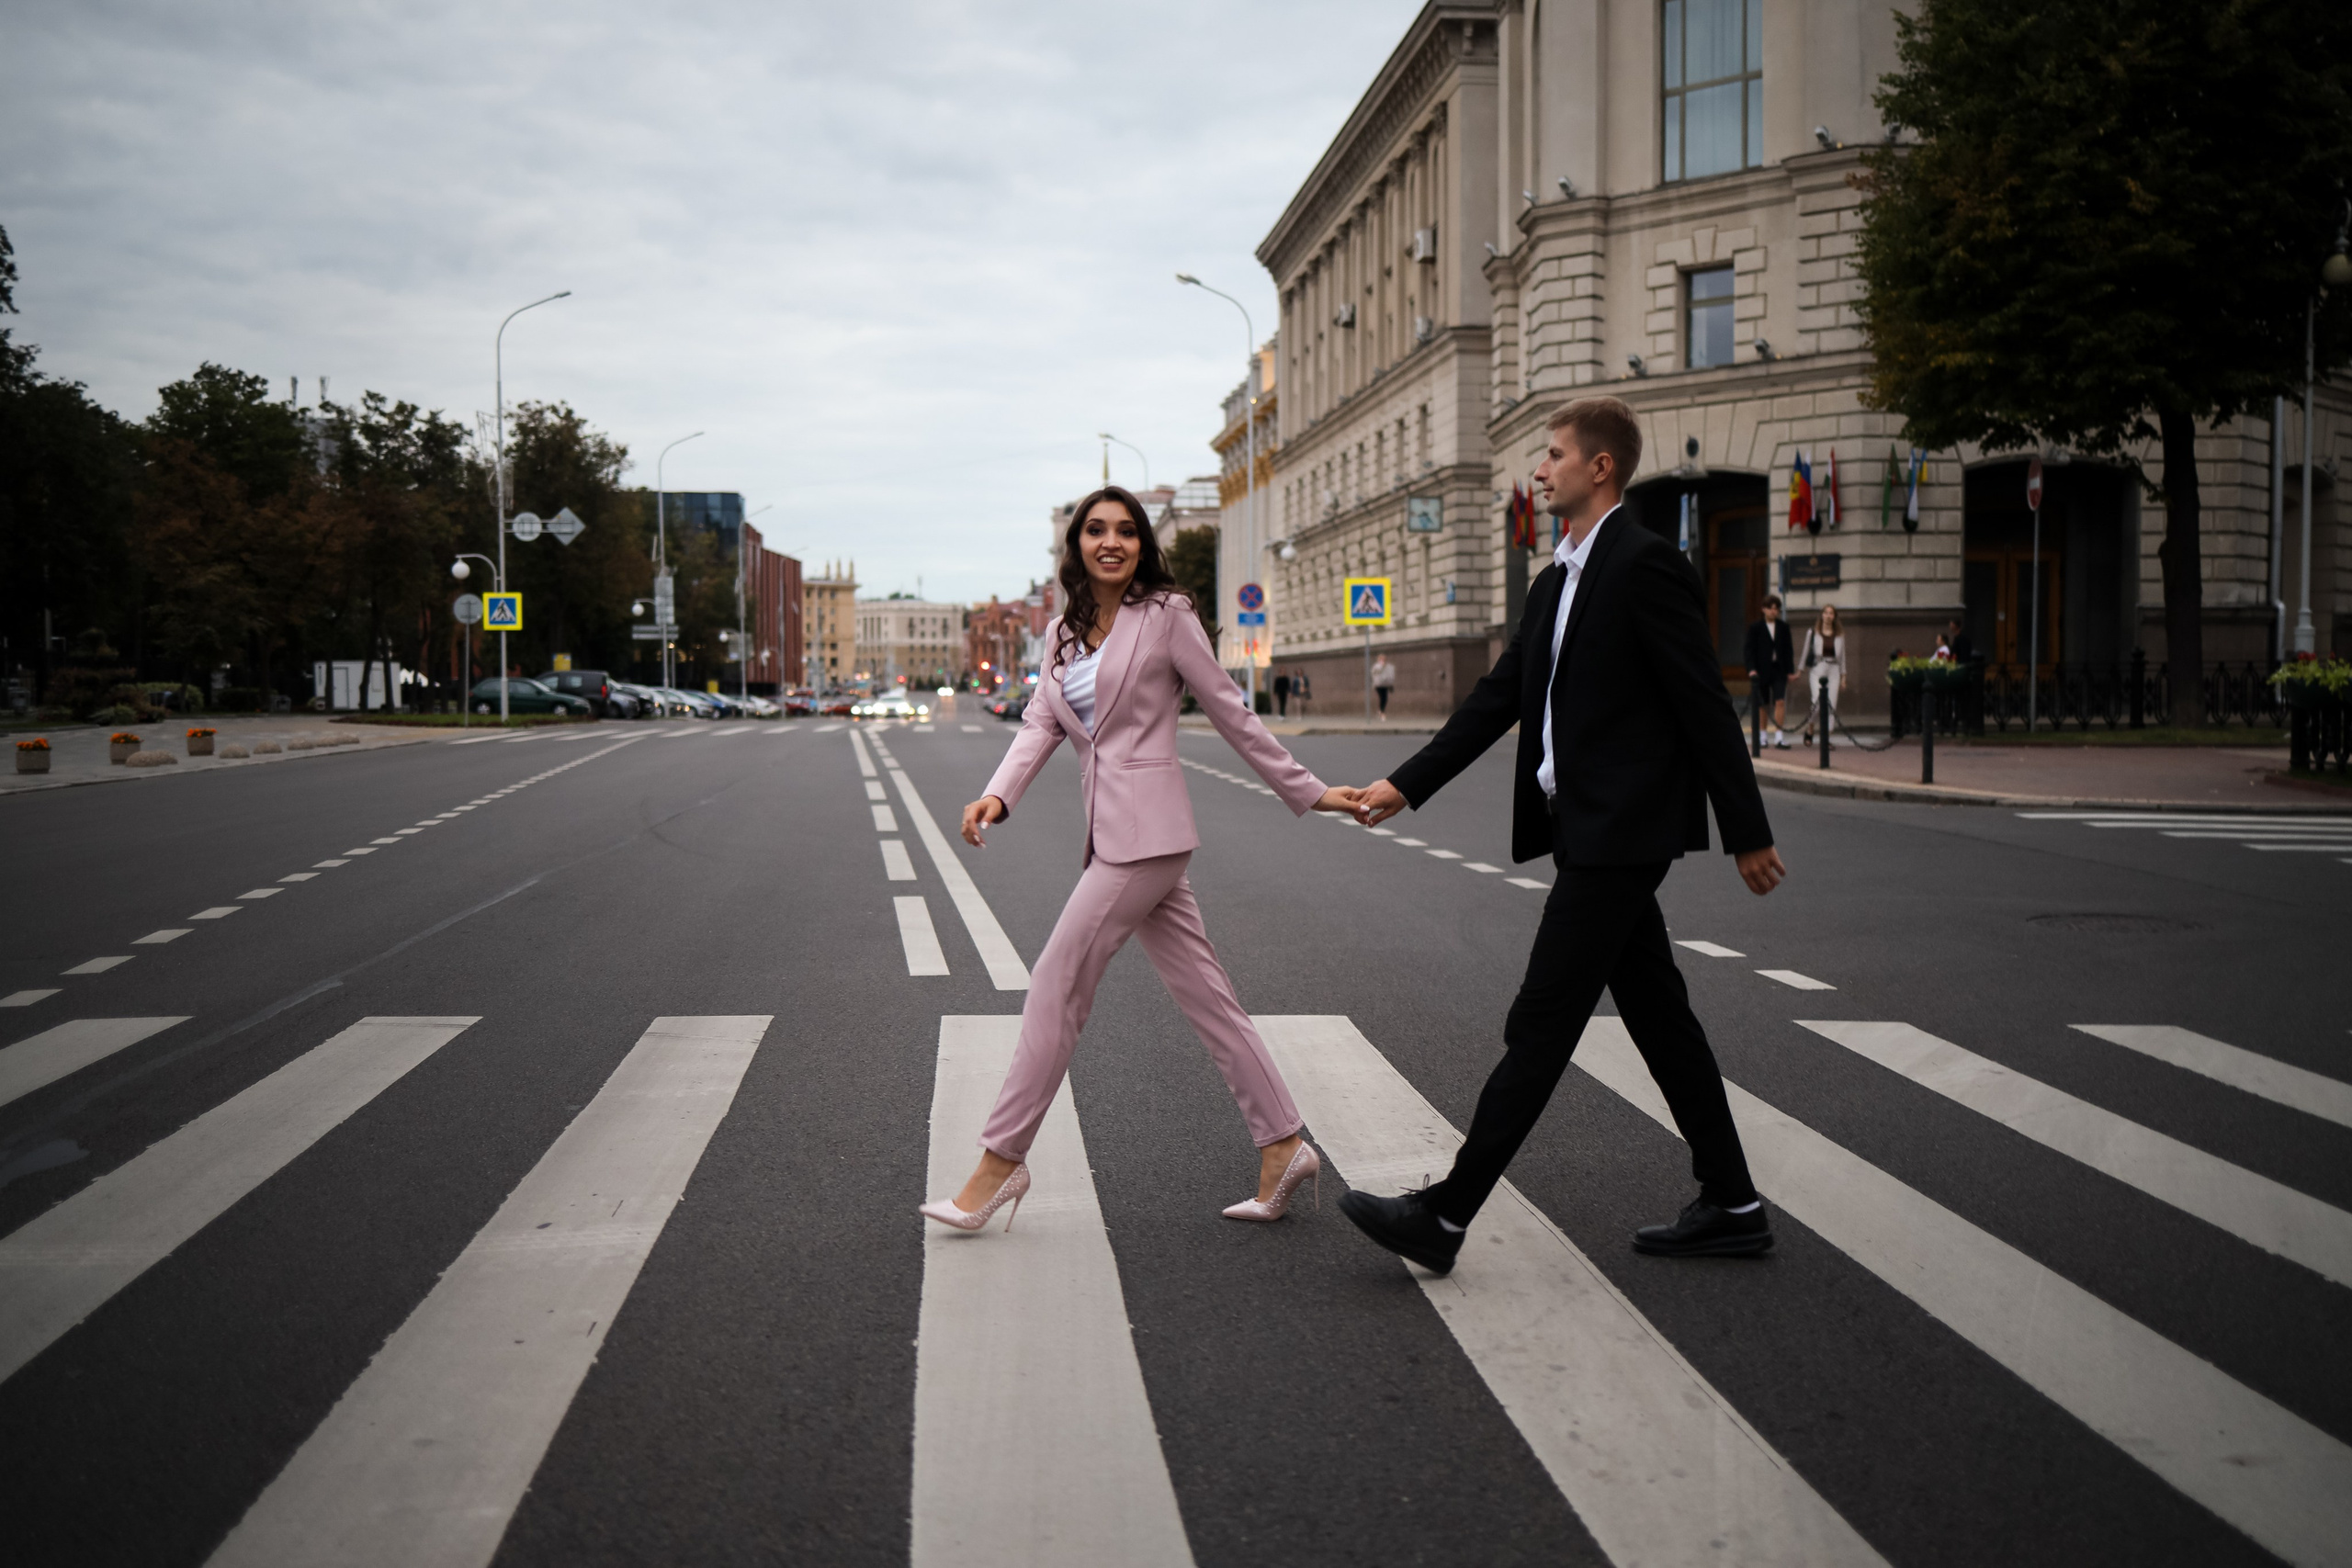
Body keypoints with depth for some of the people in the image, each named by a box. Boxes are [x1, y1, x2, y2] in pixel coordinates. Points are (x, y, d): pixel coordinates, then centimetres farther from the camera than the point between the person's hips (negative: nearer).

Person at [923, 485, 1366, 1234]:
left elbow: (1231, 713, -1)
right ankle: (1283, 1147, 16)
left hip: (1147, 832, -7)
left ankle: (1003, 1159, 6)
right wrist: (998, 794, -12)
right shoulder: (1066, 634, 15)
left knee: (1057, 984, -4)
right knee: (1203, 993, 9)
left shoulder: (1166, 616, -4)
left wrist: (1307, 792, 3)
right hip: (1113, 833, 7)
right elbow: (1041, 723, 6)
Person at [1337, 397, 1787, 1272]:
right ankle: (1731, 1207, 22)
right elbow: (1499, 697, 17)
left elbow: (1706, 705, -14)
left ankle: (1444, 1218, -4)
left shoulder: (1646, 565, -13)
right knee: (1655, 1012, 13)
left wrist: (1748, 835, -12)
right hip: (1587, 829, 10)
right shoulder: (1556, 583, 17)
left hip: (1621, 833, -10)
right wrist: (1407, 785, 11)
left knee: (1542, 1021, -7)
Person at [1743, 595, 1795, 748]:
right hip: (1761, 671, -1)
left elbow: (1788, 649, 9)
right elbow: (1750, 650, -3)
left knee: (1780, 701, -10)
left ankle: (1779, 736, -12)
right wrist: (1752, 669, -14)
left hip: (1779, 670, 1)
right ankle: (1763, 736, 19)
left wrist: (1790, 670, 5)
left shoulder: (1784, 627, 7)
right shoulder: (1755, 628, 0)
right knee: (1762, 704, 7)